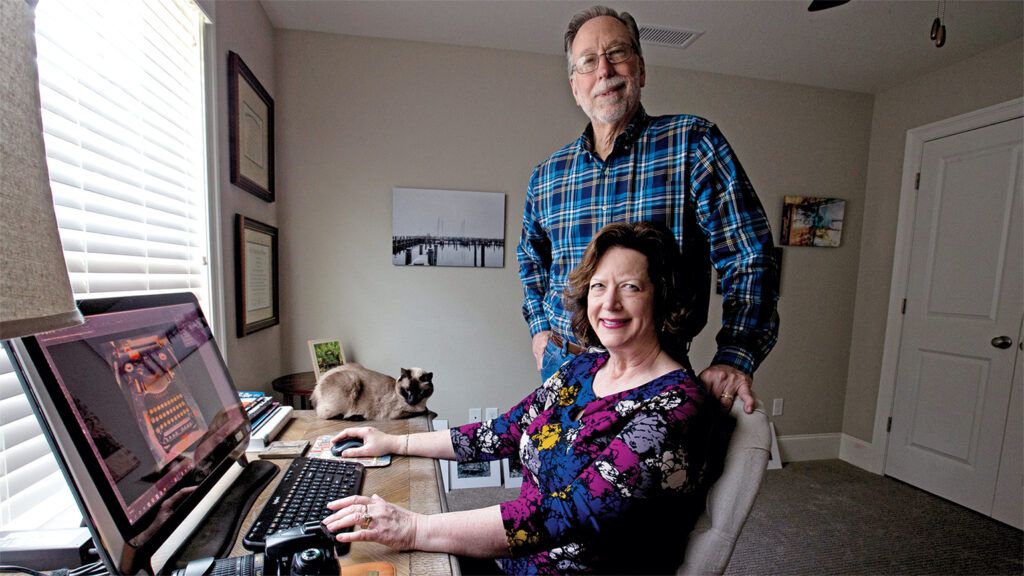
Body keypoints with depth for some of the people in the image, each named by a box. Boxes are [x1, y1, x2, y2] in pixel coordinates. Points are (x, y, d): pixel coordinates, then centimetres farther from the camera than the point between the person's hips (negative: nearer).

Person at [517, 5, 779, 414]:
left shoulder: (692, 143, -6)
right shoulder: (547, 174, 4)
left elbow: (749, 257, -9)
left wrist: (734, 359, -20)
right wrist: (539, 327, 9)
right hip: (559, 361, 4)